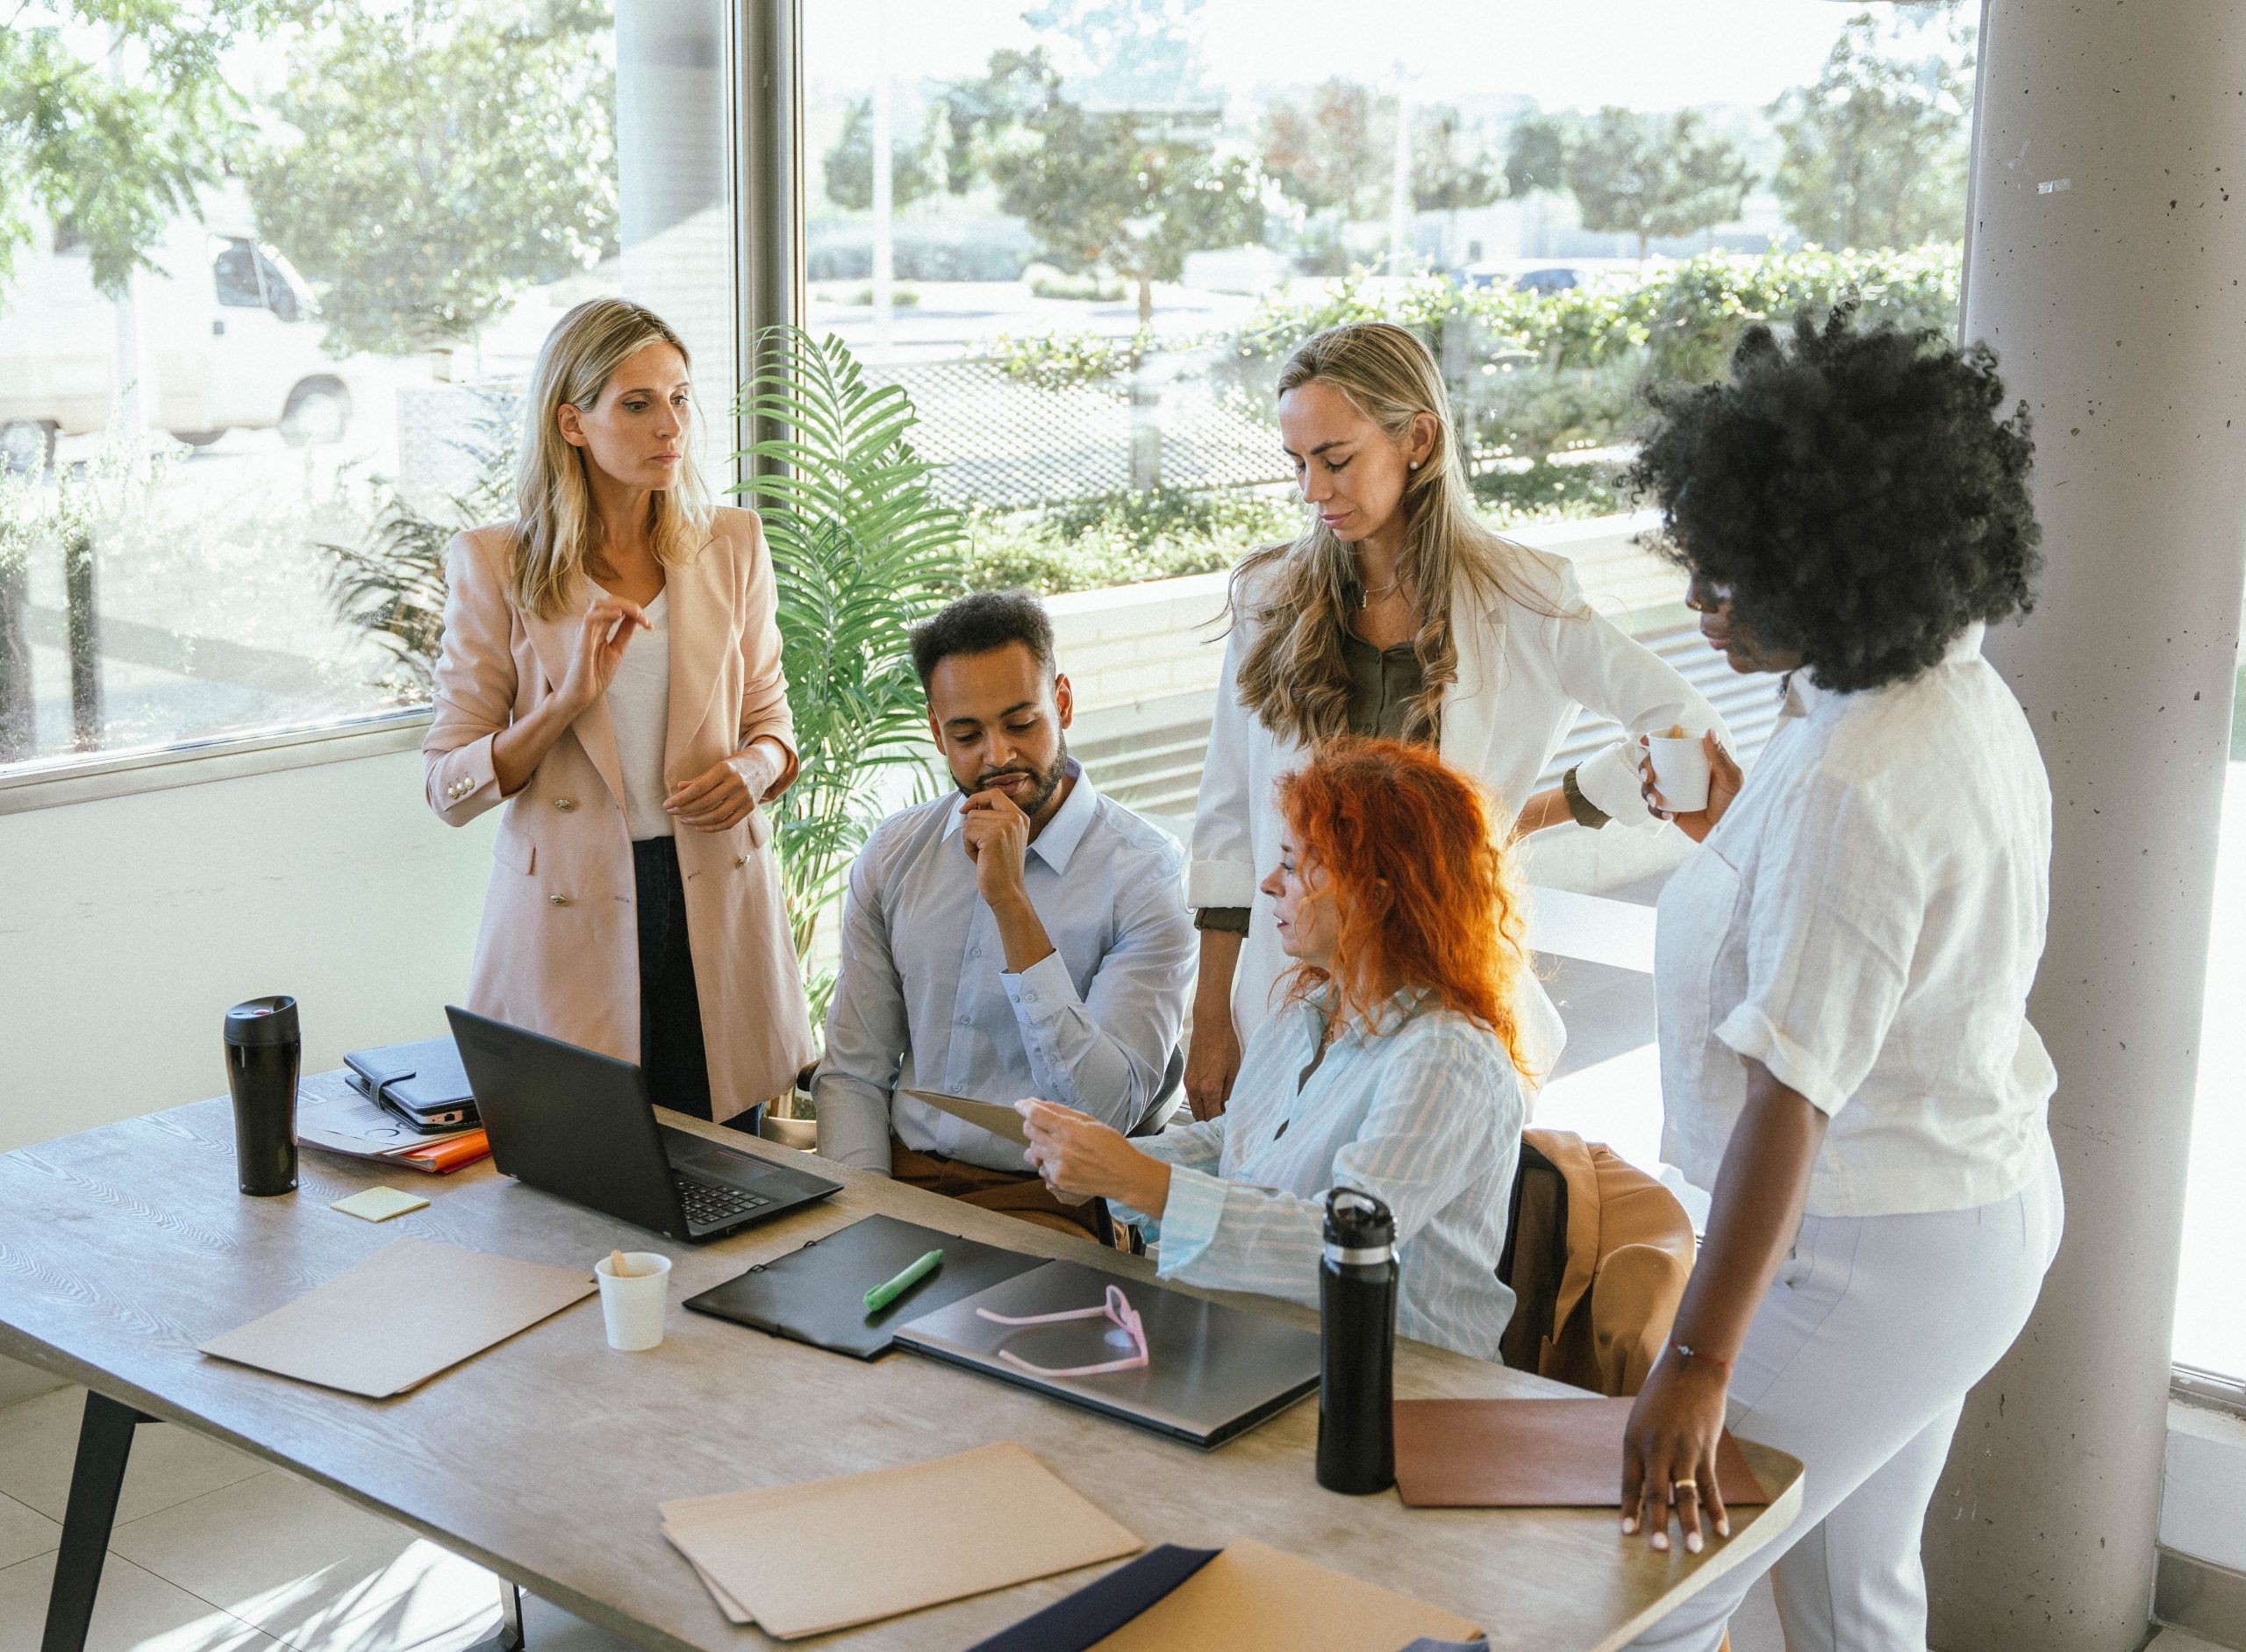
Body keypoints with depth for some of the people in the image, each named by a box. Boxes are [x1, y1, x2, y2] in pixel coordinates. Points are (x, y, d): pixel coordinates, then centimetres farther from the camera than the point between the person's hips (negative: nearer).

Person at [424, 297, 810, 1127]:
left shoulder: (731, 545, 6)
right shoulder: (494, 566, -2)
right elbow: (449, 787, -4)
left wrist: (755, 767, -8)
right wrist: (570, 699, -18)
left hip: (713, 904, 3)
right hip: (570, 920, -2)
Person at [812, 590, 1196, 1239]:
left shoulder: (1146, 875, -9)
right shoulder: (893, 855, 8)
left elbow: (1110, 1111, -17)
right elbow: (854, 1073, 11)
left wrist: (1012, 904, -20)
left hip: (1042, 1197, -4)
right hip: (899, 1172, 4)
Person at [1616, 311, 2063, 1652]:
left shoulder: (1847, 787, -28)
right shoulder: (1966, 693, 3)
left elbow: (1790, 1094, -32)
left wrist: (1698, 1364, -32)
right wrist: (1743, 832, 20)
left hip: (1870, 1257, -10)